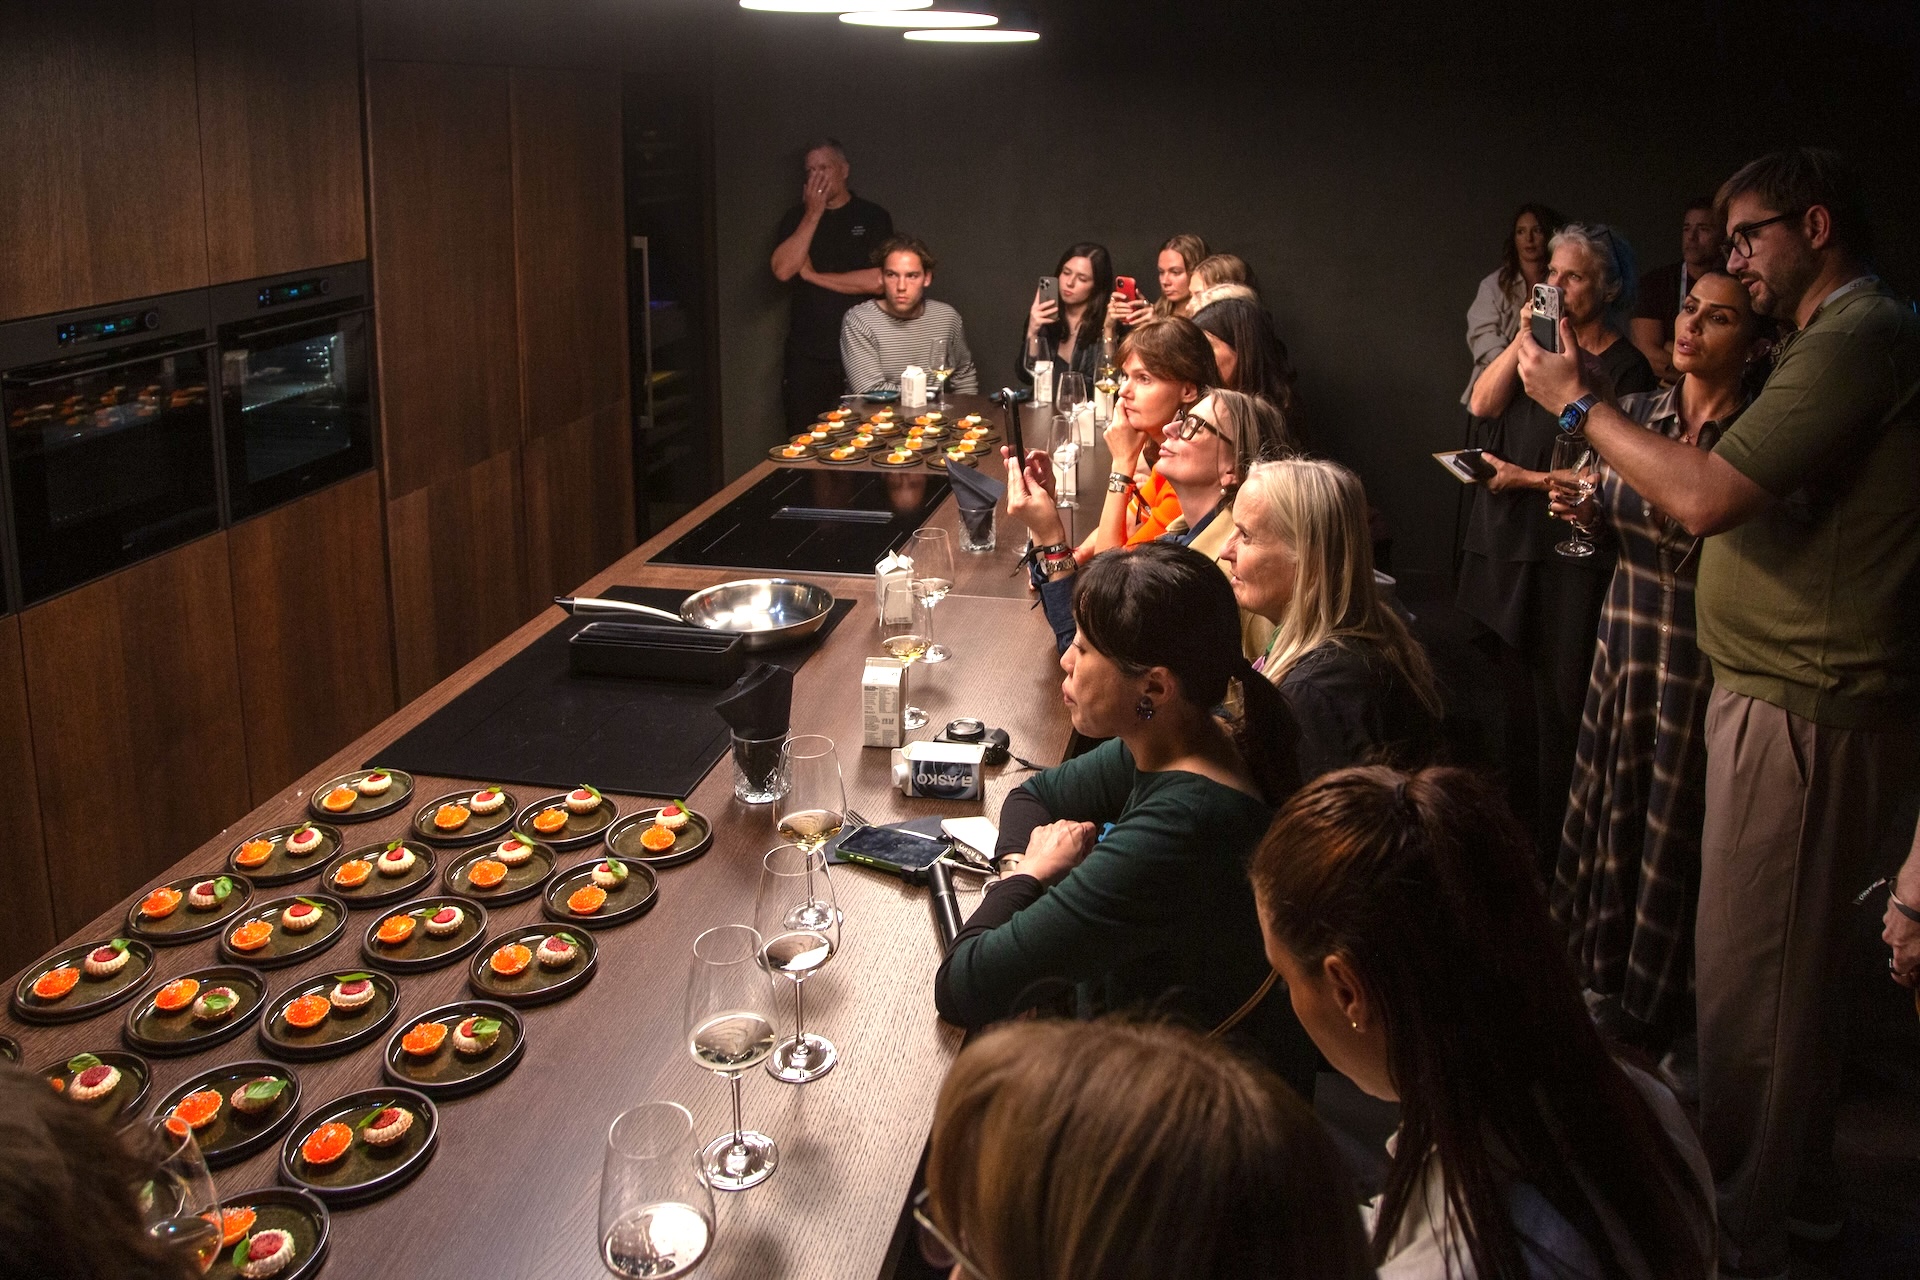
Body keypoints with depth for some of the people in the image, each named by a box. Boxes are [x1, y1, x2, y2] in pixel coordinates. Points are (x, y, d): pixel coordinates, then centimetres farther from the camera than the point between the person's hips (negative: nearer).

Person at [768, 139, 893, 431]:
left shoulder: (873, 217, 2)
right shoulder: (796, 218, 10)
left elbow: (878, 281, -11)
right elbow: (782, 270, -7)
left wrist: (812, 275, -5)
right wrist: (813, 214, -9)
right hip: (807, 356, 2)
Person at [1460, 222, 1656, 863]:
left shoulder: (1626, 368, -6)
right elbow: (1483, 403, 1)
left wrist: (1527, 479, -15)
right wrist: (1524, 335, -7)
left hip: (1568, 563, -6)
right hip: (1505, 551, 6)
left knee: (1556, 708, -1)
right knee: (1506, 701, 10)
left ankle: (1553, 853, 10)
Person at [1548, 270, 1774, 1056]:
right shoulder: (1634, 412, 5)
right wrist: (1583, 513, -5)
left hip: (1705, 657, -5)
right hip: (1625, 638, 5)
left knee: (1677, 828, 6)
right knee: (1610, 812, 15)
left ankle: (1658, 1015, 24)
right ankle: (1606, 974, 35)